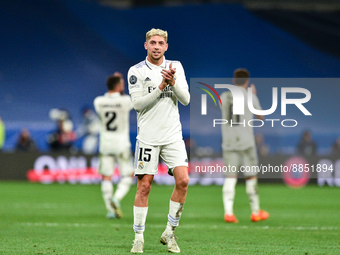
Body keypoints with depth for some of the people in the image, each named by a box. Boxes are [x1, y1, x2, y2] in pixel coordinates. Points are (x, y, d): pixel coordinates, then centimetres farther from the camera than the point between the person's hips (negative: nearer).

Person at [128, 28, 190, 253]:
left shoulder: (176, 67, 9)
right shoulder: (136, 71, -1)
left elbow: (186, 99, 2)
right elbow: (138, 103, -10)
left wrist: (173, 82, -15)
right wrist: (161, 86, -17)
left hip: (173, 136, 3)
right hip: (148, 137, -3)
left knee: (183, 180, -10)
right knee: (144, 186, -4)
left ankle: (170, 232, 3)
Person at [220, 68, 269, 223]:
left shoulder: (224, 97, 6)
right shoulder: (250, 97, -3)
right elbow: (260, 117, 12)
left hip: (228, 142, 2)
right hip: (246, 142, -2)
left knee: (230, 177, -2)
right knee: (251, 177, 9)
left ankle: (228, 212, -16)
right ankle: (255, 212, 18)